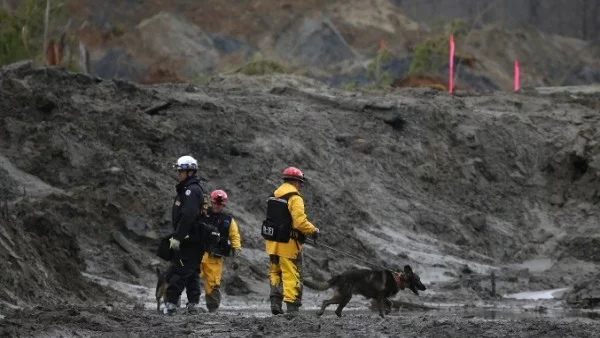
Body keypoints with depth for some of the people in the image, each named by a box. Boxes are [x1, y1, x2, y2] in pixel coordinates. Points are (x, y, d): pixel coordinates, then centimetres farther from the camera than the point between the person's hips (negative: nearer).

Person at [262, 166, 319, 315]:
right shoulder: (294, 198, -15)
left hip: (272, 242, 7)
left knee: (275, 273, 18)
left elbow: (275, 218, 12)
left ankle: (275, 302, 9)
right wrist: (313, 230, -7)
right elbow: (300, 222, -23)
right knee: (292, 276, -1)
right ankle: (292, 307, -1)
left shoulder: (274, 196, 10)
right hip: (288, 244, -7)